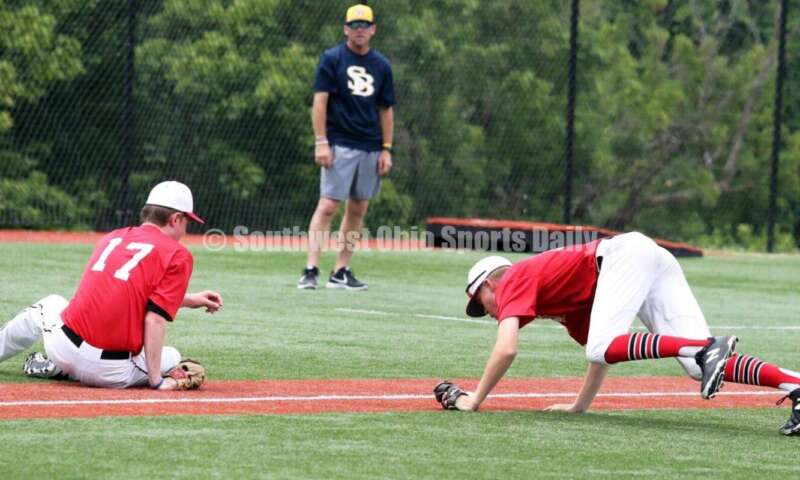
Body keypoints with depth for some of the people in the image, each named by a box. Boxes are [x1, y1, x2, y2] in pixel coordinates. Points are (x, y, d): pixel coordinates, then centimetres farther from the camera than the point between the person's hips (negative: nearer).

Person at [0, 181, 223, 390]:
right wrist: (156, 380, -9)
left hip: (63, 345, 7)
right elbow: (155, 319, -12)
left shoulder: (113, 237, 15)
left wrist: (190, 300, 35)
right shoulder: (178, 255, -4)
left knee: (50, 305, 36)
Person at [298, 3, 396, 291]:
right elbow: (320, 101, -5)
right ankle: (311, 270, -15)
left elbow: (386, 110, 14)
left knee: (358, 210, 6)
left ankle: (341, 272, 12)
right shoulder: (332, 59, -1)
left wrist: (386, 149, 7)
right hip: (339, 145, -5)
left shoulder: (381, 65, 11)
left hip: (370, 148, 5)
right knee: (328, 205, -13)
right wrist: (321, 142, -13)